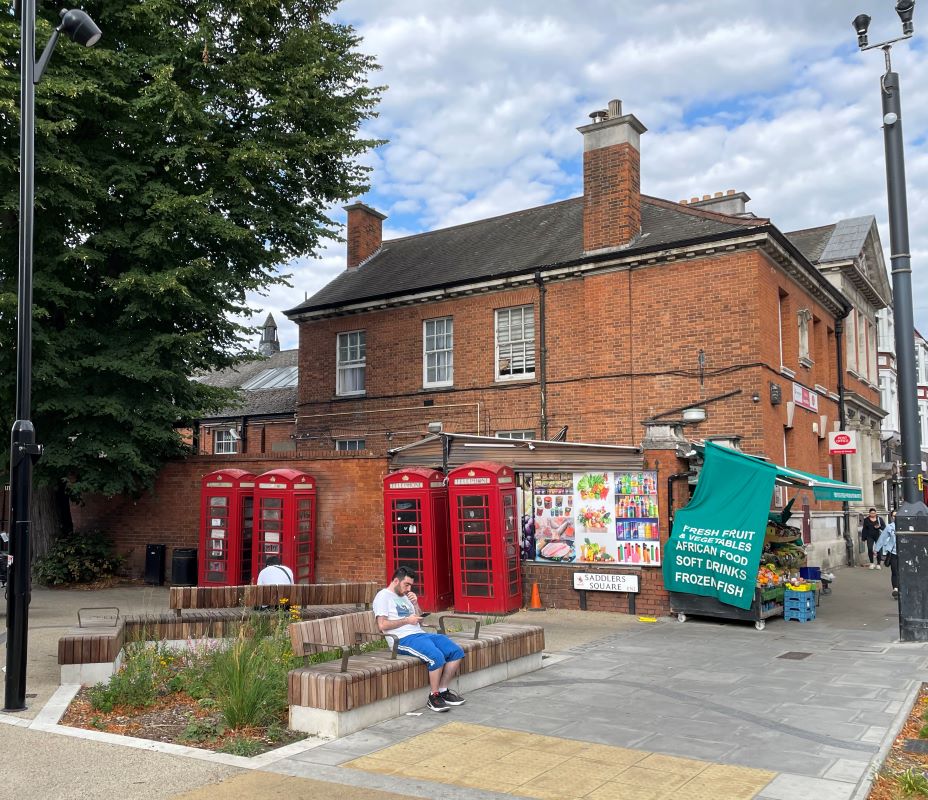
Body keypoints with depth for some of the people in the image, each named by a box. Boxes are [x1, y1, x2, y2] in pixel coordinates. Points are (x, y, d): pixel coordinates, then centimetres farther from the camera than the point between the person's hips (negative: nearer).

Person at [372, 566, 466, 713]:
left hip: (421, 634, 9)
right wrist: (407, 620, -10)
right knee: (437, 657, -31)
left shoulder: (404, 597, 26)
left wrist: (415, 604, 7)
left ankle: (443, 690, 2)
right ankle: (434, 697, -12)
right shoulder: (383, 596, 0)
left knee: (457, 652, -6)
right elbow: (382, 625, -12)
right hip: (404, 639, -9)